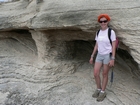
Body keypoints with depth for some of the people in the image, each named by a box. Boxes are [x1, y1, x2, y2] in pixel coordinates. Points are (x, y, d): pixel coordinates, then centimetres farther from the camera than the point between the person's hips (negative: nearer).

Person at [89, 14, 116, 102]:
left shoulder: (111, 32, -12)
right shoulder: (98, 32, 6)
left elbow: (114, 46, -13)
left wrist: (112, 59, -17)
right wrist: (92, 56, 10)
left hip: (108, 55, -5)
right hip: (99, 55, 5)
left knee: (105, 74, 5)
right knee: (95, 74, 2)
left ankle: (103, 92, 22)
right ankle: (98, 89, 25)